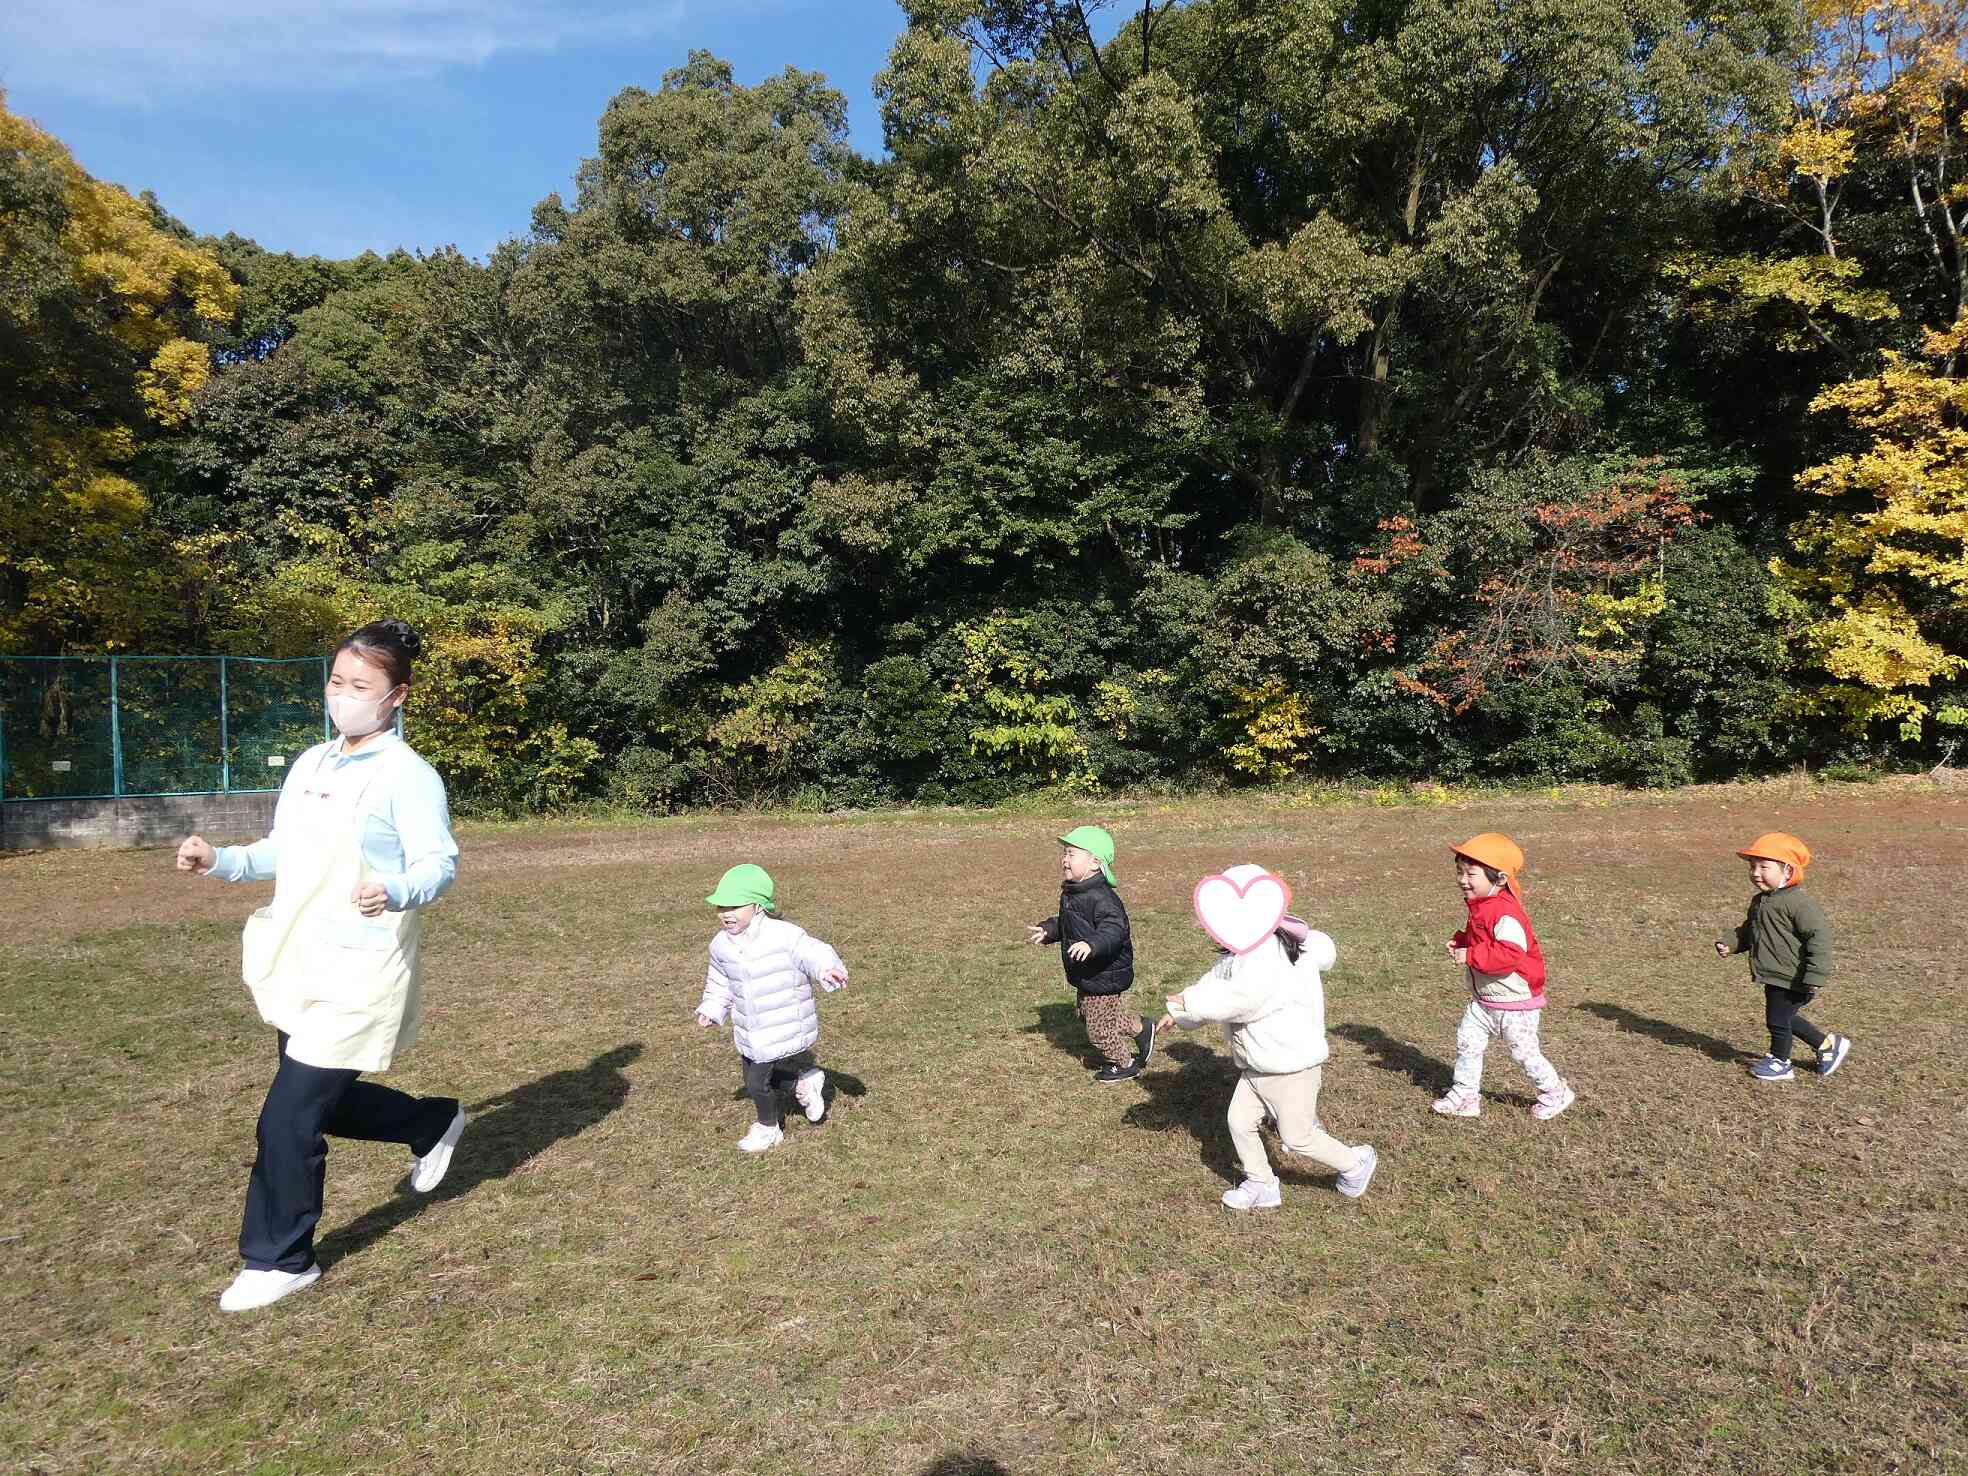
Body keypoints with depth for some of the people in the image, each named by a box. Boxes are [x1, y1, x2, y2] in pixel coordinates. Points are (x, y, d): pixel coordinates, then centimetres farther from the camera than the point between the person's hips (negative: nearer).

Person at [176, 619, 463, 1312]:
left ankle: (279, 1260, 18)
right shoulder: (310, 763, 11)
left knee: (288, 1119, -3)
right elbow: (282, 853, 20)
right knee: (324, 1101, 20)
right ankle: (434, 1123, 45)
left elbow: (439, 863, -21)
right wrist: (219, 861, 5)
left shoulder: (408, 775, -14)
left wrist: (395, 892, -41)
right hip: (299, 969, 8)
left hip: (358, 977, -8)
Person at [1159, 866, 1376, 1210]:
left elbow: (1240, 1000, -34)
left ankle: (1356, 1163, 27)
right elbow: (1215, 982, 9)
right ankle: (1261, 1185, 25)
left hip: (1291, 1064, -9)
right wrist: (1180, 1015, 0)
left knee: (1298, 1138, 4)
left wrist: (1189, 1003, -25)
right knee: (1240, 1121, 9)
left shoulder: (1268, 953, -28)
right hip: (1259, 1065, 9)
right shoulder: (1242, 951, 6)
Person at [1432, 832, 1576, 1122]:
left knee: (1524, 1052, 7)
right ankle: (1464, 1096, 16)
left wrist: (1470, 955, -34)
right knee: (1466, 1042, 6)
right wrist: (1460, 943, 2)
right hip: (1483, 1000, 9)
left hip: (1515, 1003, -9)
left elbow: (1510, 954, -37)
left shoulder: (1505, 914, -27)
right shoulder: (1480, 908, 5)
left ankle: (1555, 1093, 30)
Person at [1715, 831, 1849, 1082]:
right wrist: (1730, 944, 2)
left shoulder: (1798, 902, -21)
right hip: (1774, 976, 9)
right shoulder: (1759, 900, 8)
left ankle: (1779, 1062, 24)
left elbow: (1820, 935, -24)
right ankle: (1827, 1045, 39)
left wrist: (1815, 976, -25)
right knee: (1785, 1018, 21)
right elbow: (1748, 931, 21)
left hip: (1791, 978, -9)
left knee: (1777, 1019, 3)